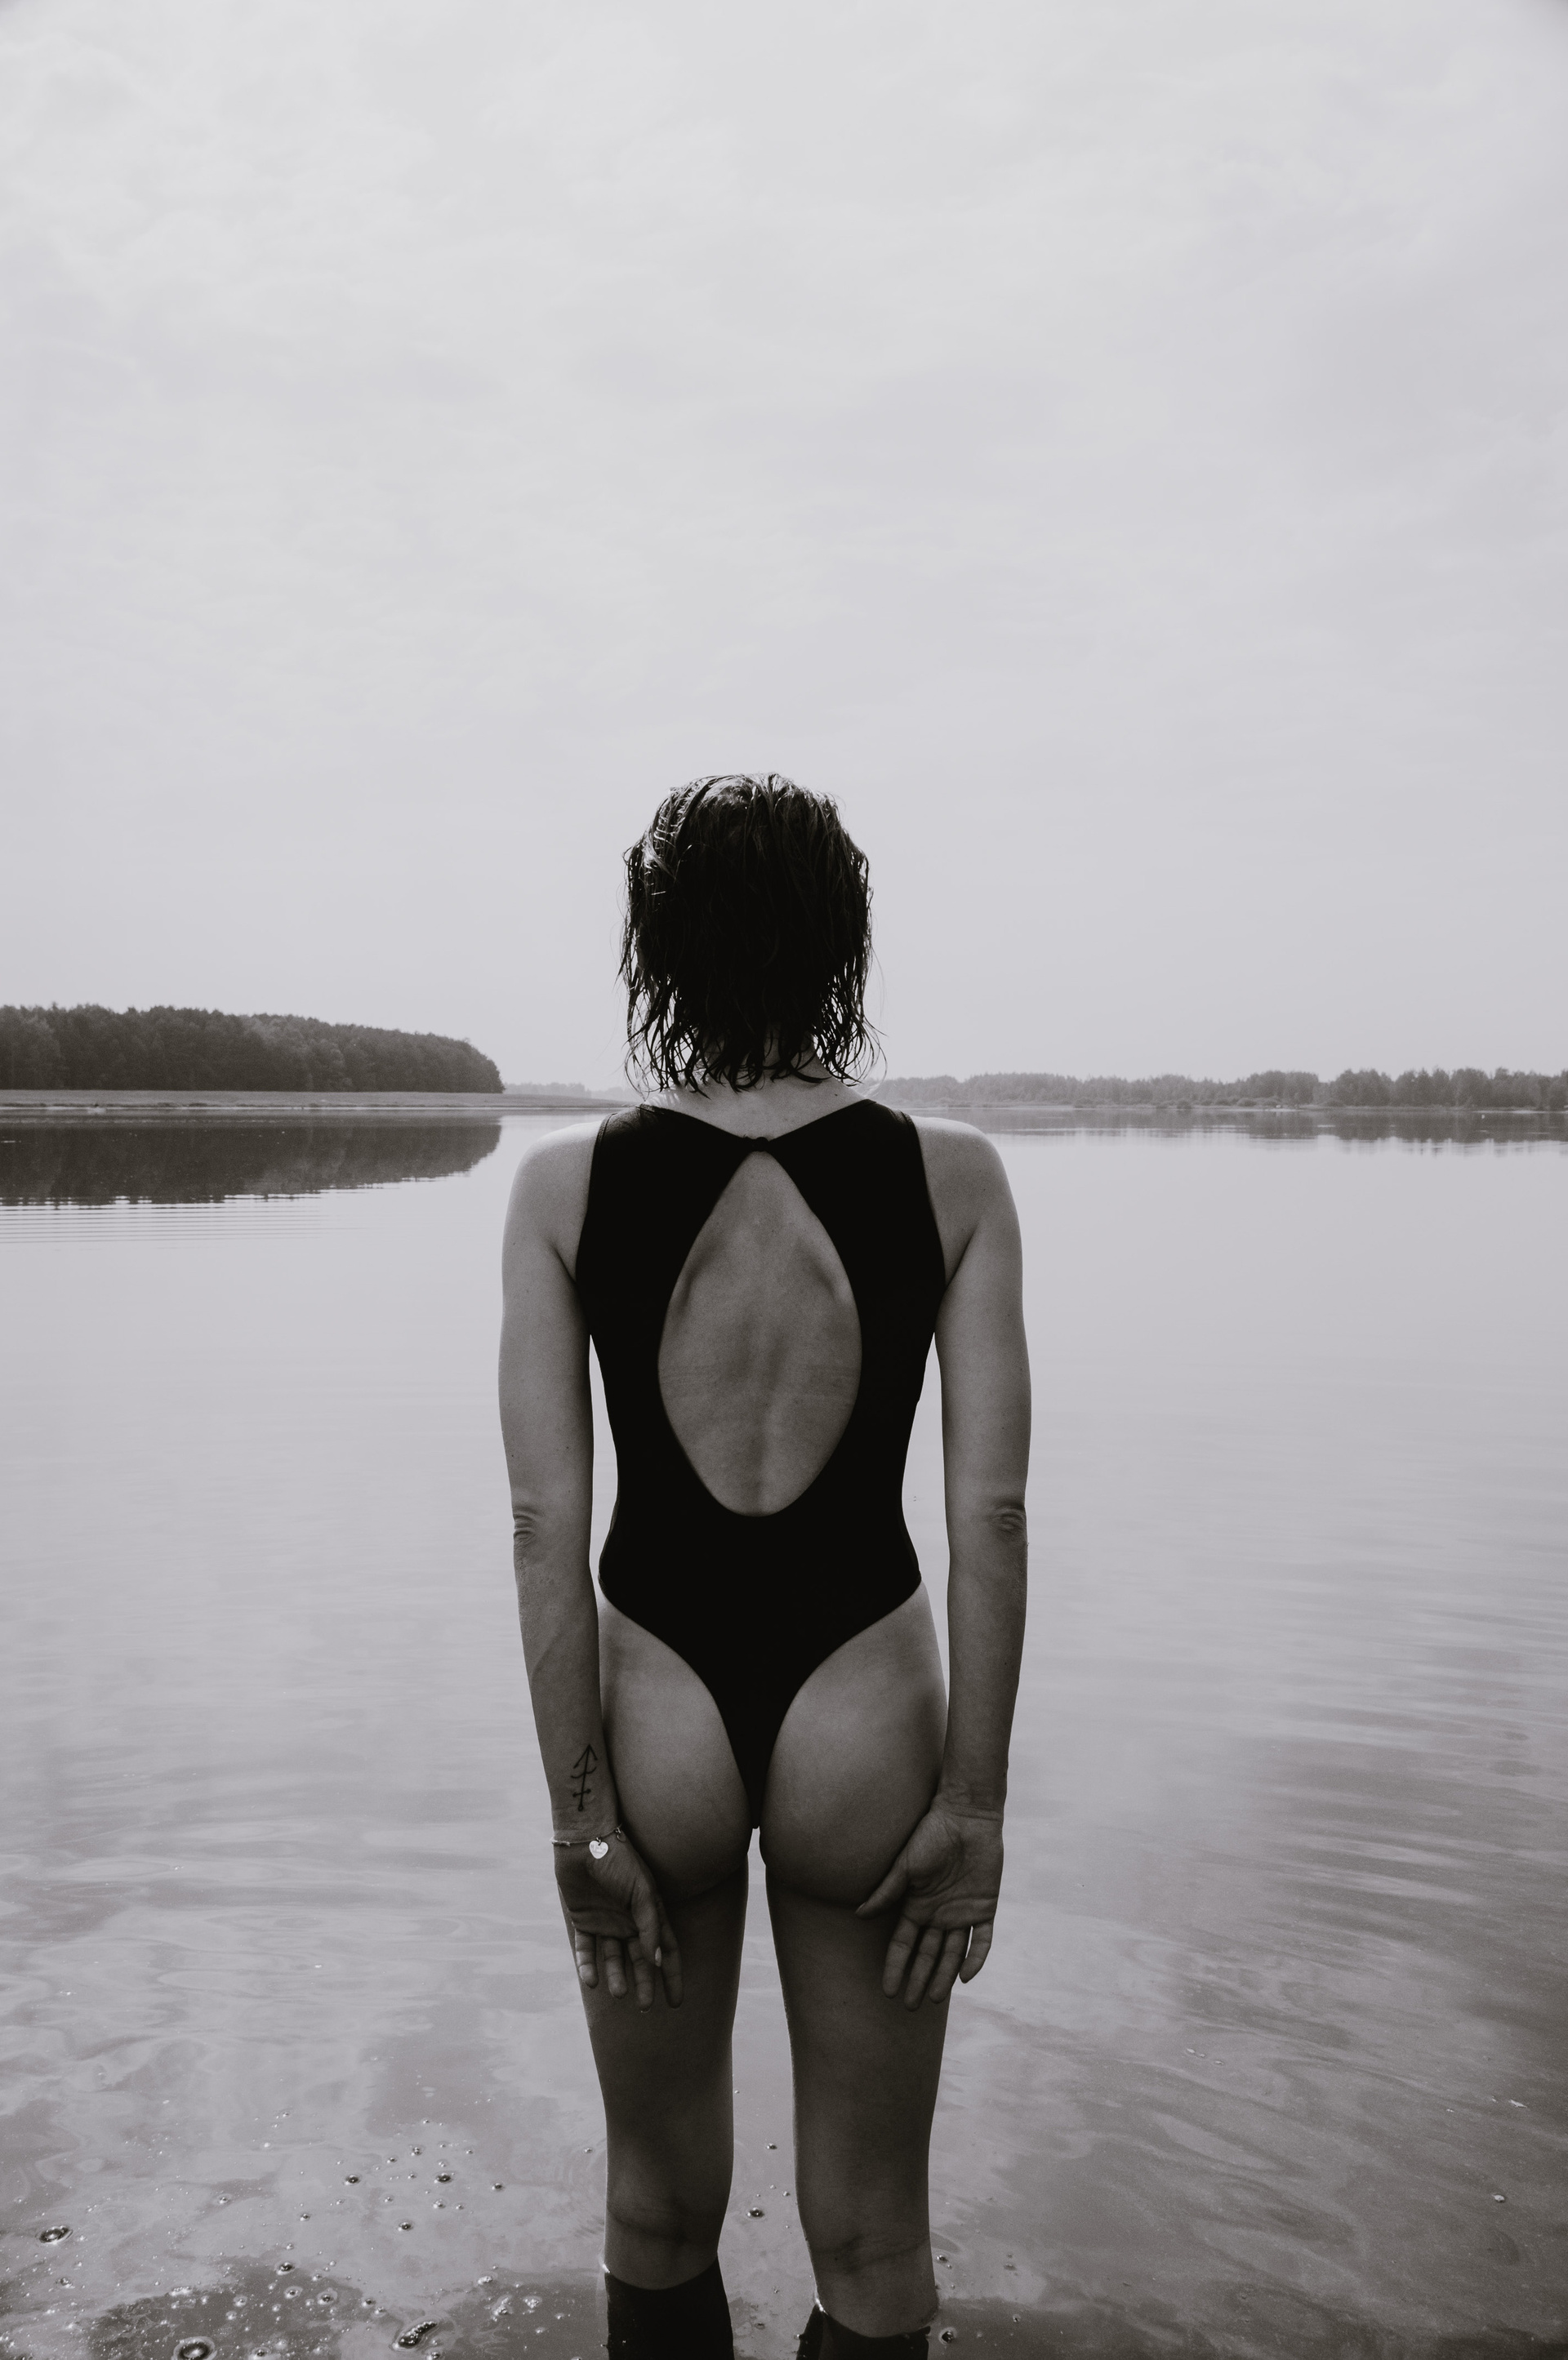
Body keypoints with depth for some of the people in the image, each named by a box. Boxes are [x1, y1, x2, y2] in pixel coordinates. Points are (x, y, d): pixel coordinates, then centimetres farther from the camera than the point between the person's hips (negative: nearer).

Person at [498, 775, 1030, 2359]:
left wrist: (583, 1814, -3)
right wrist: (975, 1803, -2)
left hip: (658, 1709, 1)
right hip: (862, 1711, 0)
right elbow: (990, 1513, -10)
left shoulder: (565, 1183, -9)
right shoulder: (953, 1179, -9)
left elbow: (547, 1518, -10)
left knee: (663, 2209, 22)